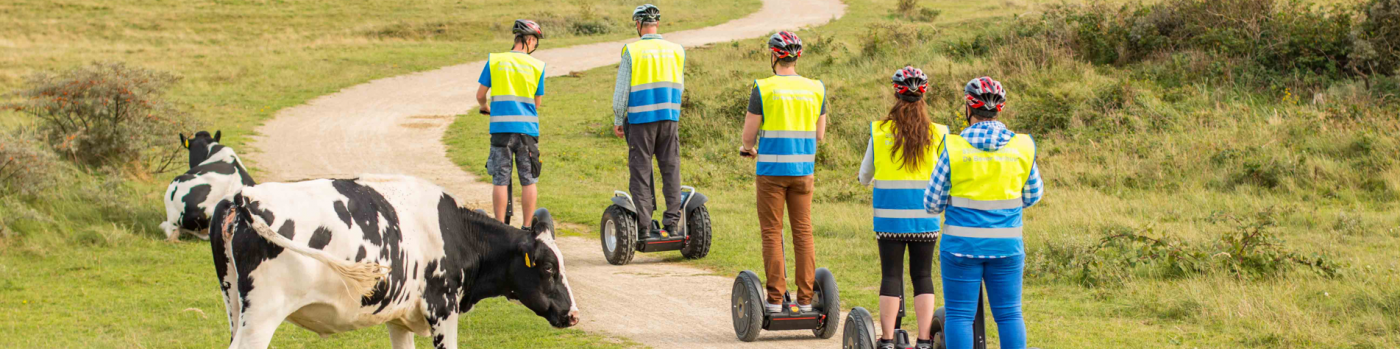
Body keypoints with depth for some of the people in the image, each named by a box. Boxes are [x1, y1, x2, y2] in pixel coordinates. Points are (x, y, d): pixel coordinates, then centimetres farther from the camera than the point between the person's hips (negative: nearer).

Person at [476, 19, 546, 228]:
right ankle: (527, 228, 7)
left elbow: (480, 95, 6)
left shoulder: (494, 61, 2)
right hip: (527, 128, 0)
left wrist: (485, 107, 28)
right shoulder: (537, 66, 2)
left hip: (501, 127, 0)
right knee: (528, 181, 7)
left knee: (500, 180, 3)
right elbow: (537, 103, 9)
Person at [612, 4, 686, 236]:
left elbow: (622, 89, -5)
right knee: (671, 170, 7)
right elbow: (679, 87, 13)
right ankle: (671, 223, 5)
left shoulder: (631, 51, -6)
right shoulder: (676, 51, 6)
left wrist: (618, 120, 3)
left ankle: (643, 225, 0)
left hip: (641, 120, -3)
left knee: (641, 172, 2)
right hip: (670, 118, 3)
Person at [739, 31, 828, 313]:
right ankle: (805, 298, 5)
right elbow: (819, 134, 10)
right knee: (803, 232, 7)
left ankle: (775, 298, 0)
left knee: (772, 233, 2)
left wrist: (748, 149, 18)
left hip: (771, 170, -3)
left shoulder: (763, 89, -9)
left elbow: (749, 134, -5)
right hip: (803, 170, 3)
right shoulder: (815, 89, 3)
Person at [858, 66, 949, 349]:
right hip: (925, 218, 1)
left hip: (889, 217, -1)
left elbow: (864, 177, 6)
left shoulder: (879, 133, -4)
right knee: (923, 276, 7)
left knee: (891, 275, 5)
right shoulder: (937, 135, -3)